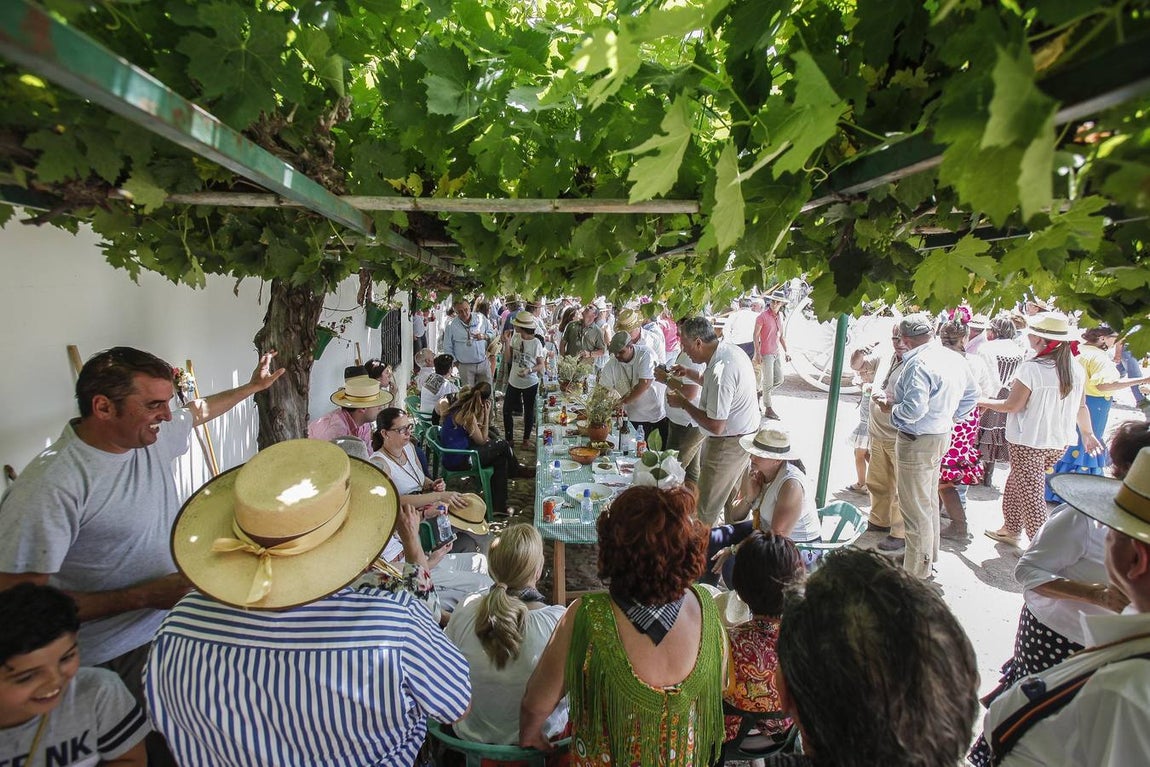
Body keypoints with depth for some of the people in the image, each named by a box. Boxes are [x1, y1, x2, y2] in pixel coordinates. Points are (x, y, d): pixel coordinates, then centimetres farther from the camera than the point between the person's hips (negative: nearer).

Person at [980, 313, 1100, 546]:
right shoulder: (1076, 369, 2)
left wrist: (982, 402, 0)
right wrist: (1088, 433, 25)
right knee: (1016, 482, 23)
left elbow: (1011, 406, -15)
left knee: (1031, 496, 3)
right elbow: (1081, 406, 12)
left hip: (1029, 441, -7)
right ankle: (1011, 528, 34)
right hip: (1059, 442, 7)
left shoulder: (1031, 368, -20)